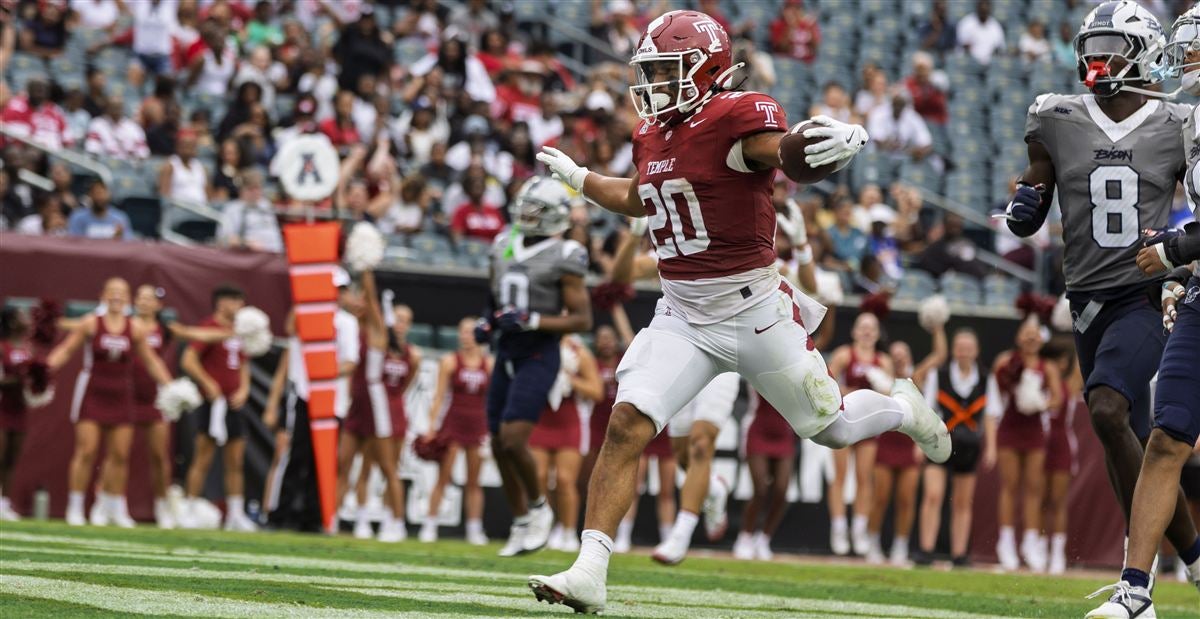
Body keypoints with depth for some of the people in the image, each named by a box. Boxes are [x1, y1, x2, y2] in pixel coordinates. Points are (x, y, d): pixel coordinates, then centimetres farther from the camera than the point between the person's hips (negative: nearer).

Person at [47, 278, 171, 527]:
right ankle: (75, 508, -3)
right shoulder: (91, 324, -4)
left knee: (120, 455, 2)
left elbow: (151, 361, 12)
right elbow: (66, 350, 0)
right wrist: (47, 366, -15)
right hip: (92, 393, -3)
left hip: (120, 396, 3)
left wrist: (169, 384, 6)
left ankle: (116, 509, 13)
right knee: (87, 451, -9)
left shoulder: (135, 330, 3)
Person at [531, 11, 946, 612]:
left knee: (829, 427, 11)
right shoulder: (652, 135, 8)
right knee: (627, 423, -14)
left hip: (753, 309, -6)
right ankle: (589, 573, -16)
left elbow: (797, 159, -32)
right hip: (681, 314, 6)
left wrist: (846, 139, -53)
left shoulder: (739, 118, -16)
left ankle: (900, 408, 47)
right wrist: (576, 177, 35)